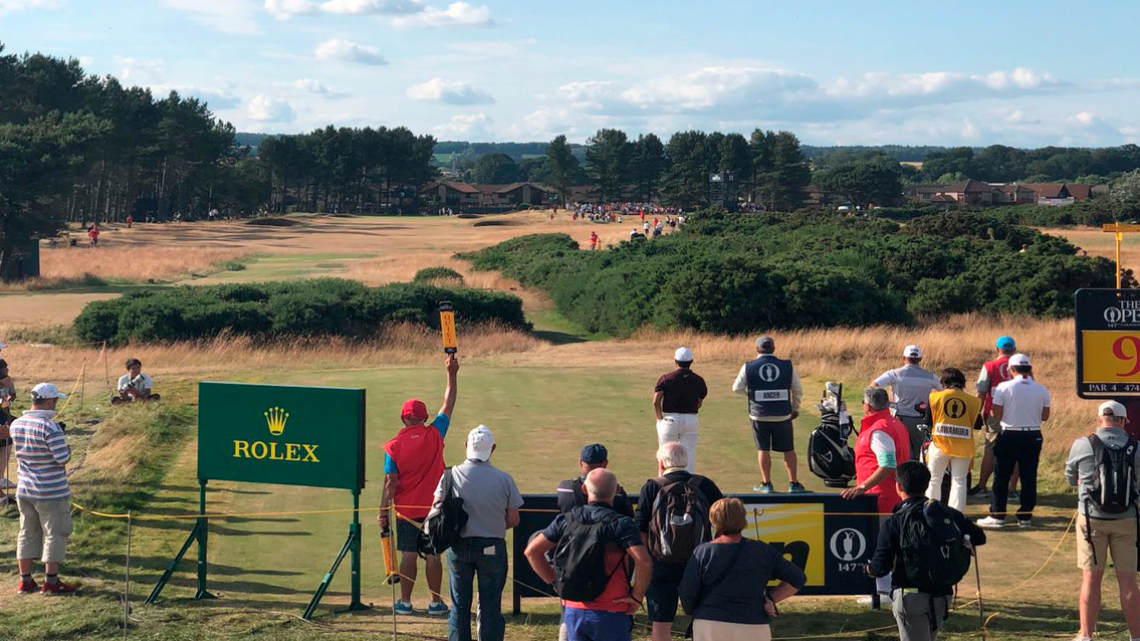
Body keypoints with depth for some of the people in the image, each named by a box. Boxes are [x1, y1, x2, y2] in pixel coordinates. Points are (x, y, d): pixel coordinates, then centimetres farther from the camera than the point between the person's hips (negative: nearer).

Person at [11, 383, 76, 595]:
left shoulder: (16, 424, 3)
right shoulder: (50, 427, -21)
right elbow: (63, 458, -22)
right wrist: (64, 444, 0)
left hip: (24, 489, 7)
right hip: (51, 492, -7)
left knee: (27, 533, 15)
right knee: (55, 534, 4)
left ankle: (25, 580, 19)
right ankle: (51, 581, 7)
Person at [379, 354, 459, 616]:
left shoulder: (394, 446, -6)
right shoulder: (434, 435, -3)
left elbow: (391, 482, -9)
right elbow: (448, 405, 8)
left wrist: (383, 511, -3)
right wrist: (452, 374, 17)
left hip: (406, 509, -1)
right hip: (433, 507, 1)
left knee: (408, 555, 5)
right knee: (432, 555, 4)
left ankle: (405, 601, 9)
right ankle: (436, 602, 9)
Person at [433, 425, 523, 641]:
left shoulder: (451, 475, -7)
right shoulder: (504, 479, -8)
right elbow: (513, 520, -2)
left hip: (459, 547, 1)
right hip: (493, 547, -1)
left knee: (459, 605, 11)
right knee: (490, 607, 6)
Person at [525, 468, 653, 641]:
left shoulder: (566, 520, 4)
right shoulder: (621, 524, -11)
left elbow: (532, 551, 5)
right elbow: (643, 562, -24)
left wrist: (554, 581, 9)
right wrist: (637, 597, -10)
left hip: (573, 611, 4)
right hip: (610, 614, -4)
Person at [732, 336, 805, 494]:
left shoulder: (748, 367, -5)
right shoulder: (787, 366, -2)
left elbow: (737, 388, 2)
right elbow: (798, 390, 5)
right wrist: (795, 408, 19)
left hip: (759, 416, -1)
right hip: (783, 415, 1)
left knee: (763, 449, 10)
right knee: (788, 449, 11)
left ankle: (766, 484, 12)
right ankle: (793, 483, 15)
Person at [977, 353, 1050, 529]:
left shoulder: (1004, 388, -9)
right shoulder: (1041, 390, 0)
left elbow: (997, 415, -8)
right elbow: (1045, 416, 3)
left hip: (1009, 436, -3)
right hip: (1033, 436, 3)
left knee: (1001, 477, 4)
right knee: (1029, 478, 8)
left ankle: (997, 516, 4)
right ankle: (1025, 516, 12)